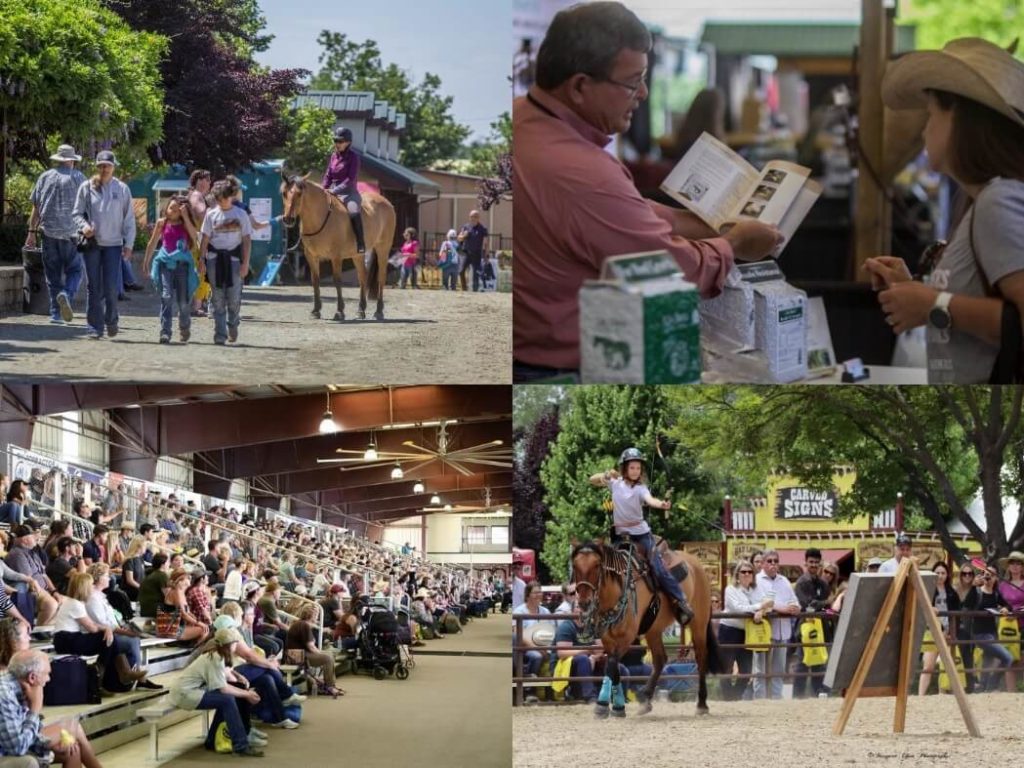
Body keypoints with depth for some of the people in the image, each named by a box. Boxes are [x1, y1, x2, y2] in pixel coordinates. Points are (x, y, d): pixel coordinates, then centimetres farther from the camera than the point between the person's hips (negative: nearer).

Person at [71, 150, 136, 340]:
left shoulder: (122, 189, 5)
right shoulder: (87, 187, 5)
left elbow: (129, 219, 8)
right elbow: (77, 213, 9)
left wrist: (129, 244, 2)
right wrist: (83, 226, -12)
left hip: (113, 244, 0)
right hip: (92, 243, 0)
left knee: (112, 287, -7)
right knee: (94, 287, 1)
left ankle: (111, 320, 16)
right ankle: (95, 327, 6)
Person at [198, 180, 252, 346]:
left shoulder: (240, 215, 4)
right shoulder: (212, 214, 6)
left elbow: (246, 240, 3)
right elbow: (205, 239, 7)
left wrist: (245, 263, -3)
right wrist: (201, 260, -1)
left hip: (234, 258, -1)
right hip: (215, 257, 1)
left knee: (234, 297, -4)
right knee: (218, 298, 0)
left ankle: (233, 325, 24)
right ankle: (220, 334, 2)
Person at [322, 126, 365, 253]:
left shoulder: (353, 156, -7)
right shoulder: (333, 156, 11)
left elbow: (350, 179, -14)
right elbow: (327, 175, 16)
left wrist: (335, 190, -21)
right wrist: (325, 190, 0)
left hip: (348, 192, -7)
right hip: (332, 192, 7)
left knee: (354, 211, -33)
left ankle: (361, 244, -30)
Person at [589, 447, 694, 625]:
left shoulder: (640, 488, -9)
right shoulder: (615, 483, 2)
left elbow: (649, 499, -29)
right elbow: (592, 480, 9)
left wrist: (661, 504, -51)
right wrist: (606, 475, -11)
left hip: (640, 532, -4)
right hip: (621, 534, 4)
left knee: (658, 568, -10)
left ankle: (681, 603, -7)